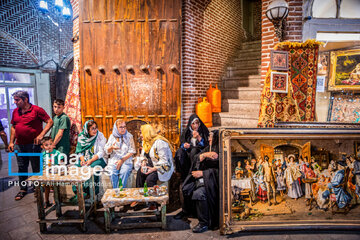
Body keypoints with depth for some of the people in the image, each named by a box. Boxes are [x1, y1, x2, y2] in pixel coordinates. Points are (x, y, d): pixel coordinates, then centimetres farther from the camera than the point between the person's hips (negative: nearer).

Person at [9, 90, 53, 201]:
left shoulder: (36, 110, -9)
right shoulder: (15, 111, 10)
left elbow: (50, 122, -9)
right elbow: (13, 127, 18)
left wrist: (41, 135, -18)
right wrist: (11, 142, 11)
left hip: (33, 145, -5)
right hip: (19, 145, 6)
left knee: (36, 168, 5)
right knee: (21, 168, 13)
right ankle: (23, 189, 26)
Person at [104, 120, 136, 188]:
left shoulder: (129, 136, 6)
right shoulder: (112, 136, 10)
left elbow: (131, 151, 2)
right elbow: (107, 151, 8)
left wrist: (122, 160, -10)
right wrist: (111, 147, -15)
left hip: (126, 160, -1)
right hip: (114, 160, 1)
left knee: (124, 173, -31)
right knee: (112, 173, -29)